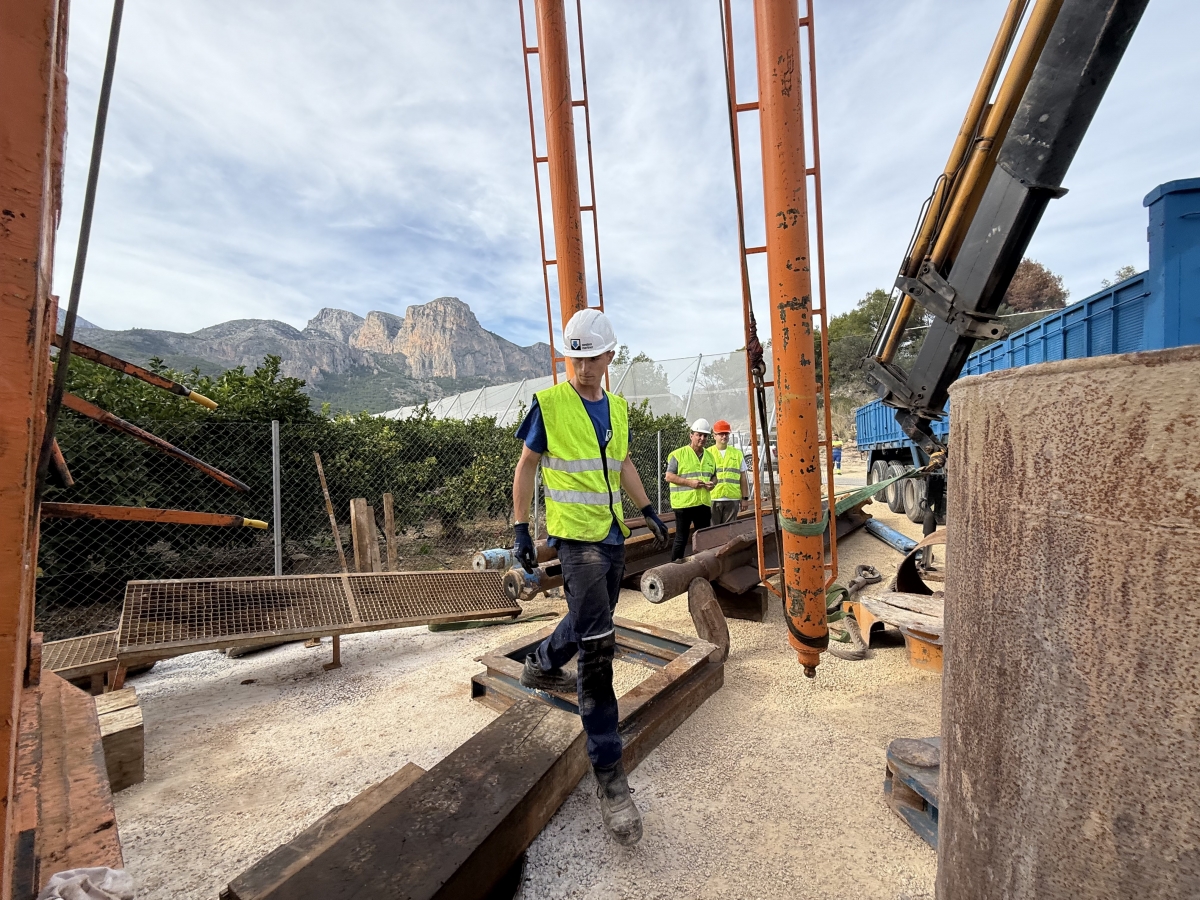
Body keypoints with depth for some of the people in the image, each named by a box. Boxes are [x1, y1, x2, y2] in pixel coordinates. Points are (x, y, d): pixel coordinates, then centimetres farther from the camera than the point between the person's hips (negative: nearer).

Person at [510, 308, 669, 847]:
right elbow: (526, 466, -3)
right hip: (575, 536, -7)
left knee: (590, 620, 21)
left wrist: (648, 511, 17)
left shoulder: (617, 408, 9)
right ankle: (609, 774, 3)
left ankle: (541, 666, 51)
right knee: (597, 646, -10)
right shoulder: (548, 404, -8)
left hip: (612, 534, 7)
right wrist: (520, 529, -7)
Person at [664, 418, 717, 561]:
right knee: (681, 538, 2)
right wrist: (689, 482, -19)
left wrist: (712, 483, -2)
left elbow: (714, 475, 22)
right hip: (684, 502, -6)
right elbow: (669, 476, -9)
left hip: (704, 502, 6)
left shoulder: (709, 456, 13)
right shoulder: (678, 454, -7)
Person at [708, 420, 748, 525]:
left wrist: (745, 498, 8)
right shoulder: (708, 453, 4)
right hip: (713, 498, -2)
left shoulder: (737, 453, 11)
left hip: (733, 498, 2)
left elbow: (742, 478, 12)